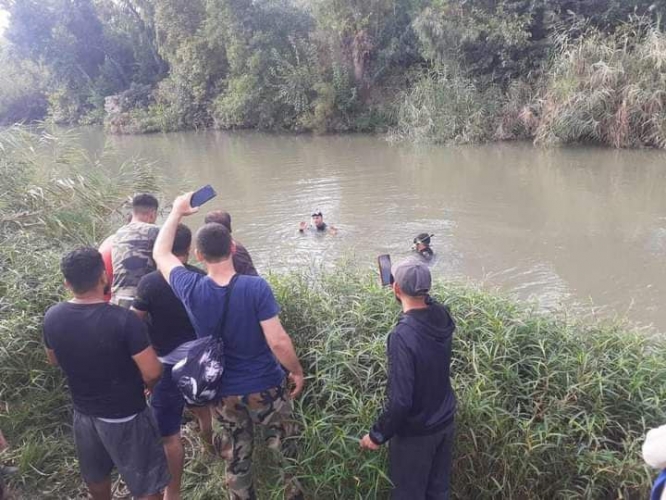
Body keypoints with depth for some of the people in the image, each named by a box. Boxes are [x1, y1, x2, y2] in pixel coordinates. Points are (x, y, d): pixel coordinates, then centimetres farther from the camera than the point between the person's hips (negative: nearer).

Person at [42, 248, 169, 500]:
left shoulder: (52, 317, -11)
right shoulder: (123, 320, -29)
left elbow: (54, 360, 8)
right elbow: (152, 373, -24)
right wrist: (149, 385, -2)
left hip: (83, 413, 6)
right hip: (125, 418, -6)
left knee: (96, 476, 30)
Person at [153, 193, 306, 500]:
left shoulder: (191, 290, -15)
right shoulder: (256, 287, -23)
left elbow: (160, 253, 3)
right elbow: (278, 341, -22)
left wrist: (177, 212, 12)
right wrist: (297, 371, -5)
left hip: (223, 393, 2)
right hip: (266, 387, -2)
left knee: (236, 457, 22)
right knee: (284, 451, 19)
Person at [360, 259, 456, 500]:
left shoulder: (402, 335, -32)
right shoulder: (442, 316, -12)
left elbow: (400, 400, -30)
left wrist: (378, 435, -16)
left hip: (416, 432, -6)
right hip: (445, 422, 6)